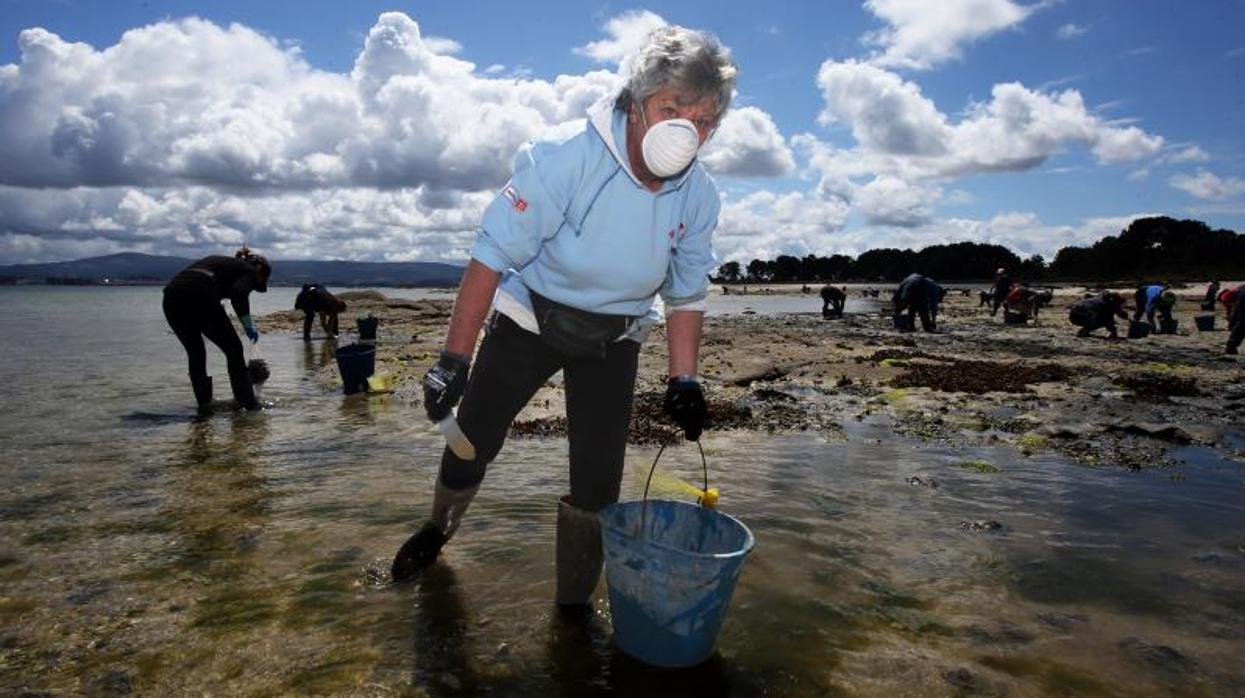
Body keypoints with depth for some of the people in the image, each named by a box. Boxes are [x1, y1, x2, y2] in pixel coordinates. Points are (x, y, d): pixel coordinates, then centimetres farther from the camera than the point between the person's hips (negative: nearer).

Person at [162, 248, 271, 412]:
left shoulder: (221, 261, 34)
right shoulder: (249, 271, 14)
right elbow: (238, 293, -10)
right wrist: (249, 325, -3)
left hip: (171, 293, 7)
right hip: (199, 295, -7)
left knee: (195, 353, 23)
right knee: (234, 349, 9)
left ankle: (203, 402, 23)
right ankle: (248, 403, 10)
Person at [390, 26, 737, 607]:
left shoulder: (699, 197, -13)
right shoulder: (563, 159, -27)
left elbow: (687, 294, 0)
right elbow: (491, 256, -25)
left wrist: (682, 381, -5)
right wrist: (453, 361, -28)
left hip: (612, 340, 3)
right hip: (530, 318, -2)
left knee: (598, 481, -1)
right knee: (471, 441, 9)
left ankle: (574, 608, 21)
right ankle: (437, 531, 43)